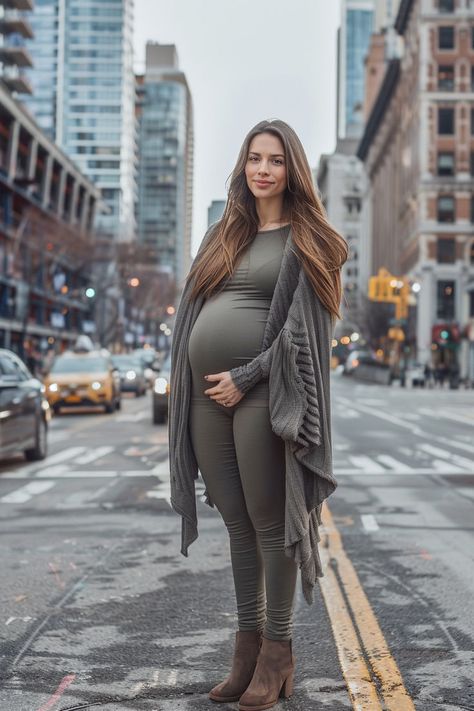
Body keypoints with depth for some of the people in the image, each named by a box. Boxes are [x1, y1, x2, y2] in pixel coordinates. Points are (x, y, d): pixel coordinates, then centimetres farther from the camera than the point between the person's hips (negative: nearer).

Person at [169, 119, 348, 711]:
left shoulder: (304, 241, 2)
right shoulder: (222, 235, 19)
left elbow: (302, 328, -8)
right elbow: (194, 314, 18)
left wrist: (245, 378, -14)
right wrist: (187, 381, 6)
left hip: (262, 394, -6)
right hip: (208, 395, 6)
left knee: (268, 522, -1)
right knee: (237, 522, 9)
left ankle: (277, 652, 9)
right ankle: (247, 645, 18)